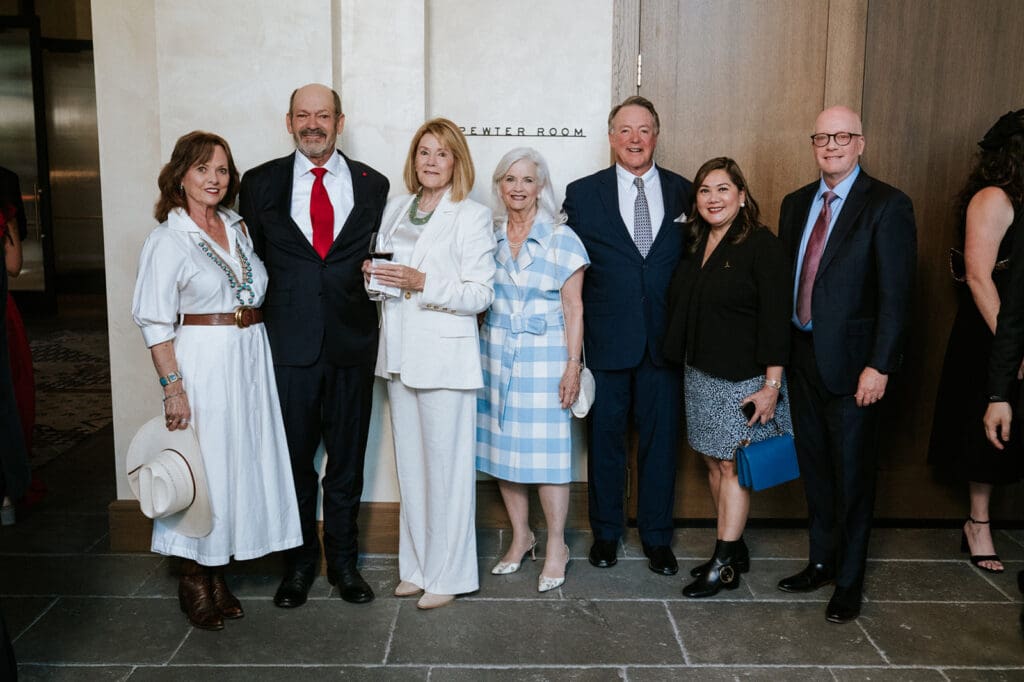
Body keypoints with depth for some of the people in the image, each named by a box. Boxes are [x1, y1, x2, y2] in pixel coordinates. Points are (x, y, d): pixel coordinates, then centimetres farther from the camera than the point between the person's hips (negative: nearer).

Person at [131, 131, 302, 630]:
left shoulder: (238, 227, 11)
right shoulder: (168, 239, -7)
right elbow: (153, 321, -10)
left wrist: (256, 355, 8)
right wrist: (172, 386, -16)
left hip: (251, 360, 6)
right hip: (203, 363, -6)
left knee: (241, 462, 10)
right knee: (202, 465, 1)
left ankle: (217, 574, 26)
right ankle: (193, 582, 19)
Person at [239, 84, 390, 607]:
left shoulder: (373, 185, 6)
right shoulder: (260, 183, 5)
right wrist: (258, 322, 2)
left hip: (352, 342, 1)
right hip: (288, 343, 0)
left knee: (347, 460, 11)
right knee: (294, 460, 10)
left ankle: (342, 559, 27)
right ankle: (299, 561, 28)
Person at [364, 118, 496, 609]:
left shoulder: (473, 216, -5)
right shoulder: (395, 209, 13)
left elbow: (481, 293, -12)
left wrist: (421, 283, -22)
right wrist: (375, 273, 0)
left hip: (445, 354, -6)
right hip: (400, 353, 6)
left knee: (447, 466, 0)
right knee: (410, 464, 12)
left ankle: (448, 574, 13)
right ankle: (417, 566, 25)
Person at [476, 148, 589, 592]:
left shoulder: (562, 239, -3)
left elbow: (573, 307, -4)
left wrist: (572, 365, -9)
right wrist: (475, 354, 7)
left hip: (544, 356, -4)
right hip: (496, 355, 4)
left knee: (546, 451, -1)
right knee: (502, 447, 8)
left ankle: (556, 546, 14)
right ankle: (521, 536, 25)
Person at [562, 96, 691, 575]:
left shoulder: (684, 193, 5)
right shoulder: (582, 194, 2)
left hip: (664, 340, 1)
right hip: (606, 339, -1)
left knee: (661, 438, 9)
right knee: (606, 437, 10)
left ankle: (657, 538, 25)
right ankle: (605, 532, 27)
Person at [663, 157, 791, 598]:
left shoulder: (761, 245, -11)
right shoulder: (695, 245, 9)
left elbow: (775, 319, -15)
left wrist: (771, 384, -17)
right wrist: (683, 361, 9)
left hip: (743, 378, -7)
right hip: (699, 374, 7)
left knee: (732, 466, -1)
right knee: (713, 462, 11)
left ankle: (724, 565, 9)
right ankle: (735, 550, 24)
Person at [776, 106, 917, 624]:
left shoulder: (887, 206, -8)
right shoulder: (796, 204, 11)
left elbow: (895, 294, -12)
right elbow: (785, 279, 10)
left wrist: (879, 366, -18)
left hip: (850, 360, -5)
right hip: (801, 354, 6)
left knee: (852, 473, 5)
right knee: (814, 468, 15)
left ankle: (848, 580, 20)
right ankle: (821, 562, 31)